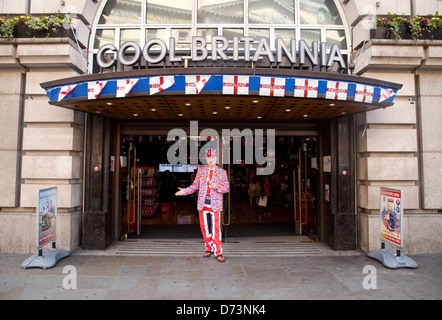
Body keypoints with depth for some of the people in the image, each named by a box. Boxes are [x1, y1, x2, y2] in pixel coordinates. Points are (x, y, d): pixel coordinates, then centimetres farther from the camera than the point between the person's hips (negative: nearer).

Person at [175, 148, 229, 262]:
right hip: (203, 204, 3)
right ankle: (209, 248, 24)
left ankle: (218, 252, 2)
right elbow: (195, 185, 13)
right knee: (204, 227, 9)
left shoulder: (222, 172, 3)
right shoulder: (201, 170, 9)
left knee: (216, 228, -6)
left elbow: (227, 188, 0)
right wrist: (185, 191, 0)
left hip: (215, 204, -3)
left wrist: (217, 187, -18)